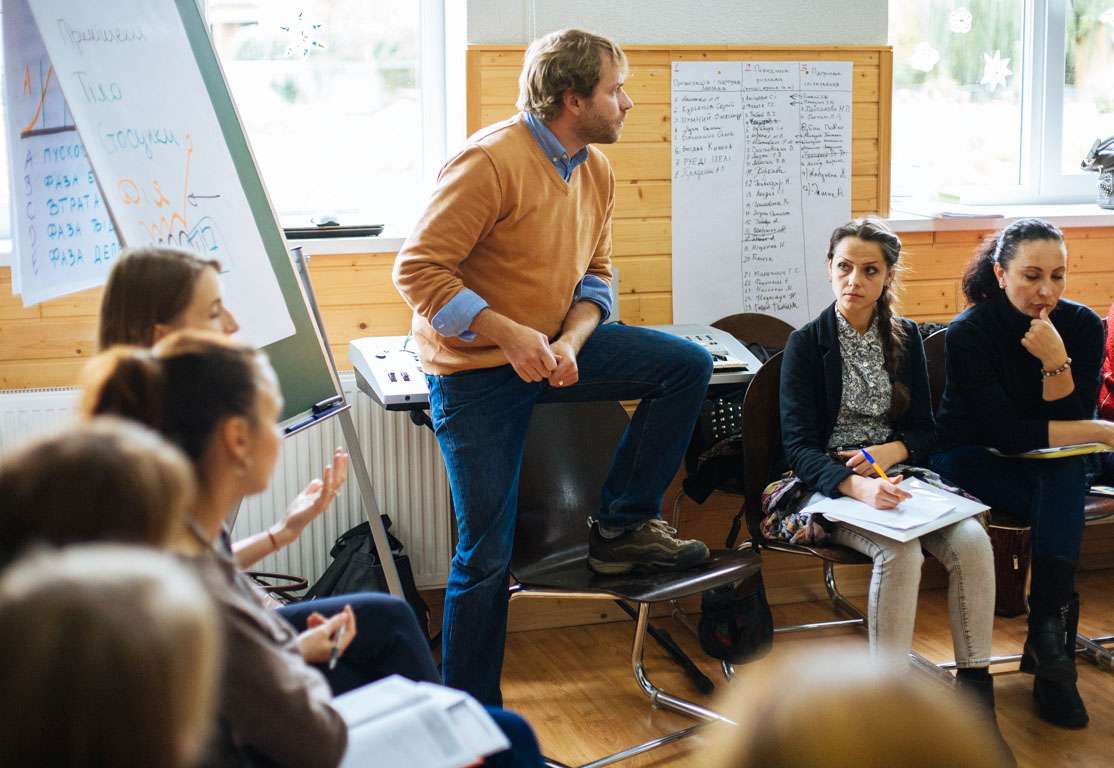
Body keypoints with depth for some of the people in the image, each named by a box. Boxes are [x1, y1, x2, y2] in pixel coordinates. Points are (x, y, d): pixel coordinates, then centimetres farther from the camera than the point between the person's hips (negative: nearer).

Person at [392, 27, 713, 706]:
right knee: (487, 555, -3)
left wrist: (571, 341, -13)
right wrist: (507, 334, -29)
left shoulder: (597, 170, 2)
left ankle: (624, 526, 4)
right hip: (475, 370, -7)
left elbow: (595, 276, 8)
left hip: (553, 345, 7)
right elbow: (418, 270, -22)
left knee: (688, 365, -8)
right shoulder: (491, 161, -22)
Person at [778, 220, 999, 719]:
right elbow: (799, 447, -11)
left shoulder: (905, 337, 11)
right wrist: (859, 487, -29)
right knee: (900, 552, -33)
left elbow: (924, 429, 13)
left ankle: (975, 688, -13)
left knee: (973, 542, -23)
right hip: (831, 486, -4)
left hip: (898, 476, 4)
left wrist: (890, 451, -11)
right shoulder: (807, 344, -3)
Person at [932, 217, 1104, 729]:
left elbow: (1072, 422, -10)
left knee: (1065, 475, -33)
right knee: (1063, 508, -31)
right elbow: (1006, 433, -20)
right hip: (972, 460, -3)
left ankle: (1046, 645, -30)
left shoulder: (1083, 326, -6)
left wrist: (1056, 361, -26)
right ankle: (1052, 644, -21)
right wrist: (1100, 432, -22)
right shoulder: (971, 333, -16)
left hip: (1052, 467, 3)